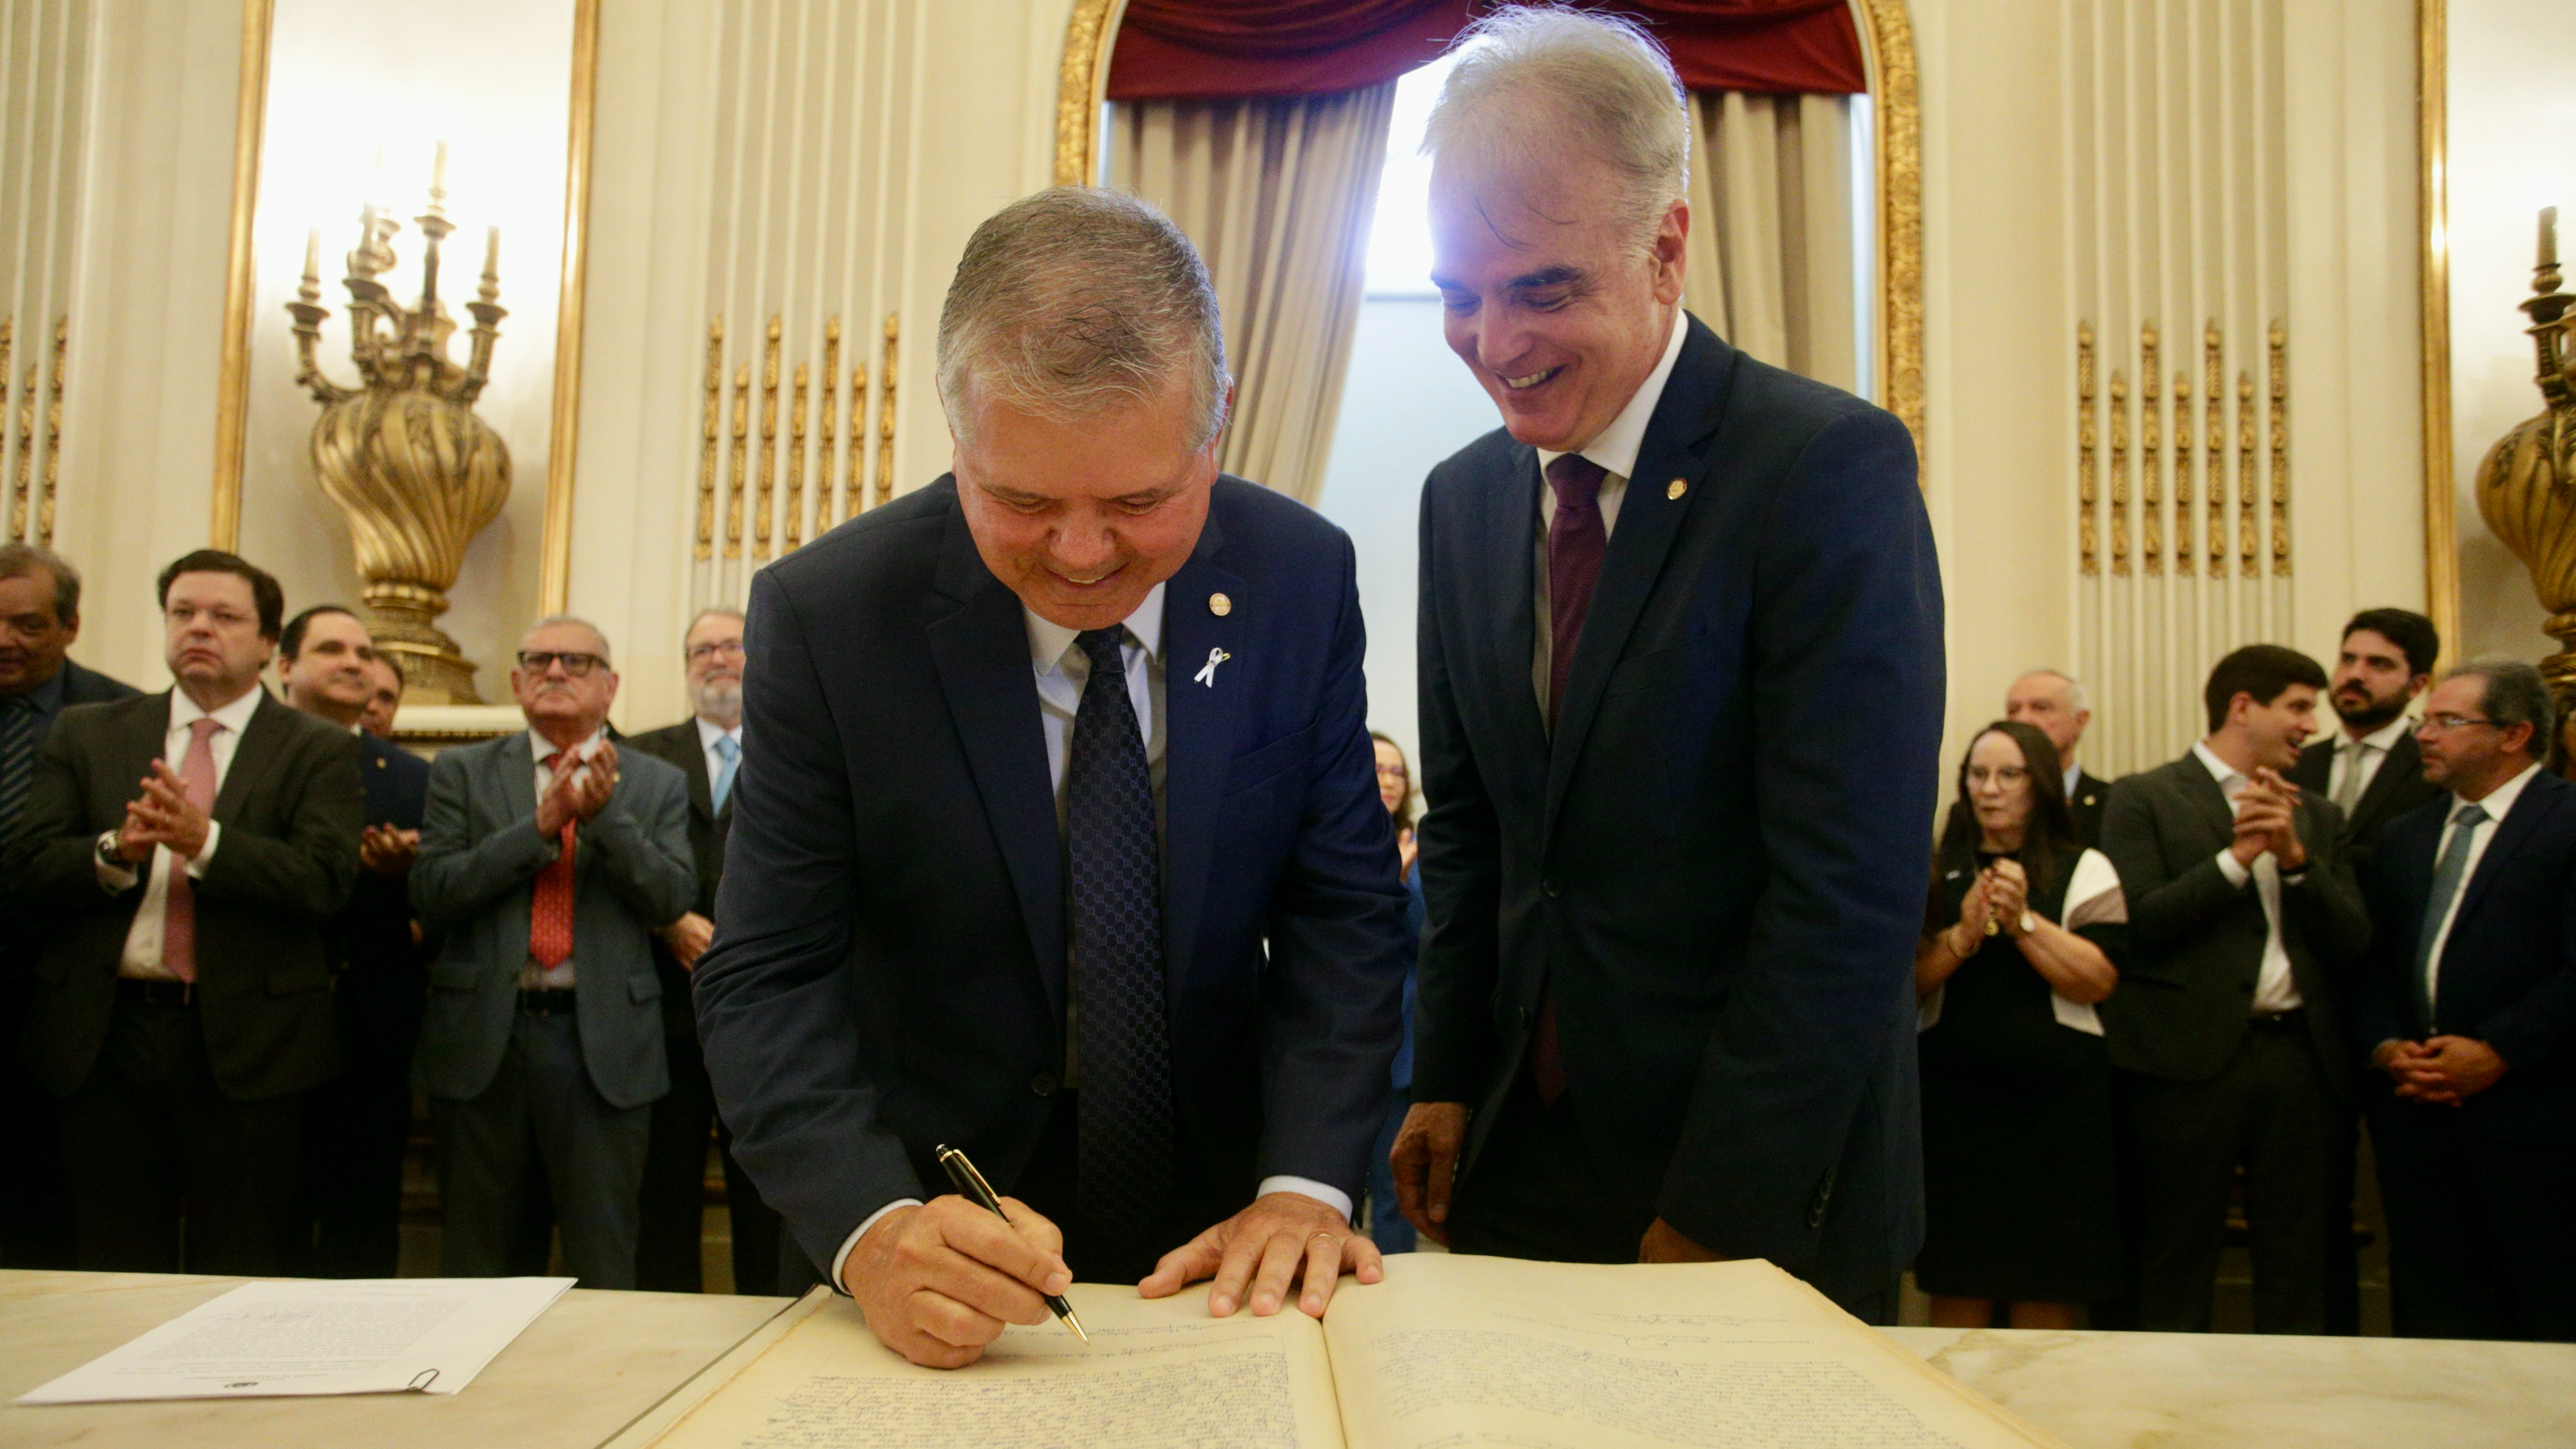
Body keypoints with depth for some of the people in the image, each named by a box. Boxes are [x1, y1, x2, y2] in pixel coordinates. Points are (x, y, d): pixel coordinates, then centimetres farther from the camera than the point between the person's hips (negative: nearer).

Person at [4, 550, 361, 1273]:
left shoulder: (319, 750, 4)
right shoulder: (85, 734, 12)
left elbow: (324, 880, -10)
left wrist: (204, 840, -23)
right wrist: (116, 850, -16)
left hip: (245, 1046, -2)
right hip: (105, 1037, 3)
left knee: (235, 1284, 5)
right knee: (116, 1276, 11)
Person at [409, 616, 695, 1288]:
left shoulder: (657, 785, 8)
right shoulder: (463, 773, 8)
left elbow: (673, 899, -4)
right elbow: (431, 894, -4)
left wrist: (605, 814, -17)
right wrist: (541, 825, -15)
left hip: (602, 1042, 0)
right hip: (481, 1036, 1)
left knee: (604, 1267, 5)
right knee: (472, 1261, 12)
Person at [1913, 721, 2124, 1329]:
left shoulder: (2084, 870, 6)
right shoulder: (1936, 871, 9)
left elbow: (2096, 980, -6)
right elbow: (1906, 982, 0)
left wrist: (2023, 921, -13)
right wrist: (1963, 936, -15)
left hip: (2056, 1099, -1)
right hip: (1953, 1100, 1)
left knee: (2047, 1303, 4)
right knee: (1956, 1294, 4)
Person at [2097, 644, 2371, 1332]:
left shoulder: (2317, 817, 17)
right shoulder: (2145, 799, 1)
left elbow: (2353, 941, 8)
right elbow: (2140, 922, -10)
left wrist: (2294, 856, -6)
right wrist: (2238, 855, -12)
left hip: (2301, 1055, 5)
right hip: (2193, 1057, -5)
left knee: (2297, 1262, 8)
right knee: (2179, 1261, 3)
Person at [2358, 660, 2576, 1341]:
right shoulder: (2404, 837, 18)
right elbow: (2372, 965, 15)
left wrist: (2497, 1052, -16)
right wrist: (2385, 1048, -1)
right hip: (2415, 1113, 6)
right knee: (2431, 1317, 9)